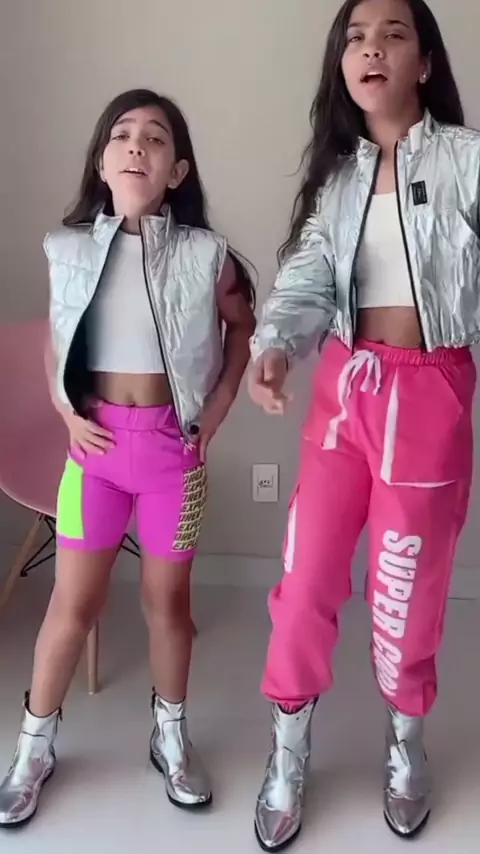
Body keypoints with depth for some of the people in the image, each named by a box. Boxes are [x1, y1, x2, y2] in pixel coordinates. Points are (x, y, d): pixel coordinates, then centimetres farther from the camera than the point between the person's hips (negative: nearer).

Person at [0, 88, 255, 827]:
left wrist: (217, 408, 2)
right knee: (73, 602, 8)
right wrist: (68, 415, -3)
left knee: (167, 598, 13)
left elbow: (242, 327, 9)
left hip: (174, 443, 0)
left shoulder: (204, 255, -7)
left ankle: (171, 735, 35)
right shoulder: (70, 250, -2)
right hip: (98, 440, 1)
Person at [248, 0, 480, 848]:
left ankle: (405, 747, 38)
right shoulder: (338, 173, 10)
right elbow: (306, 276, -6)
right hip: (343, 389, 4)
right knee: (304, 583, 6)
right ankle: (288, 760, 28)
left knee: (406, 589, 9)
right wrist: (274, 347, -26)